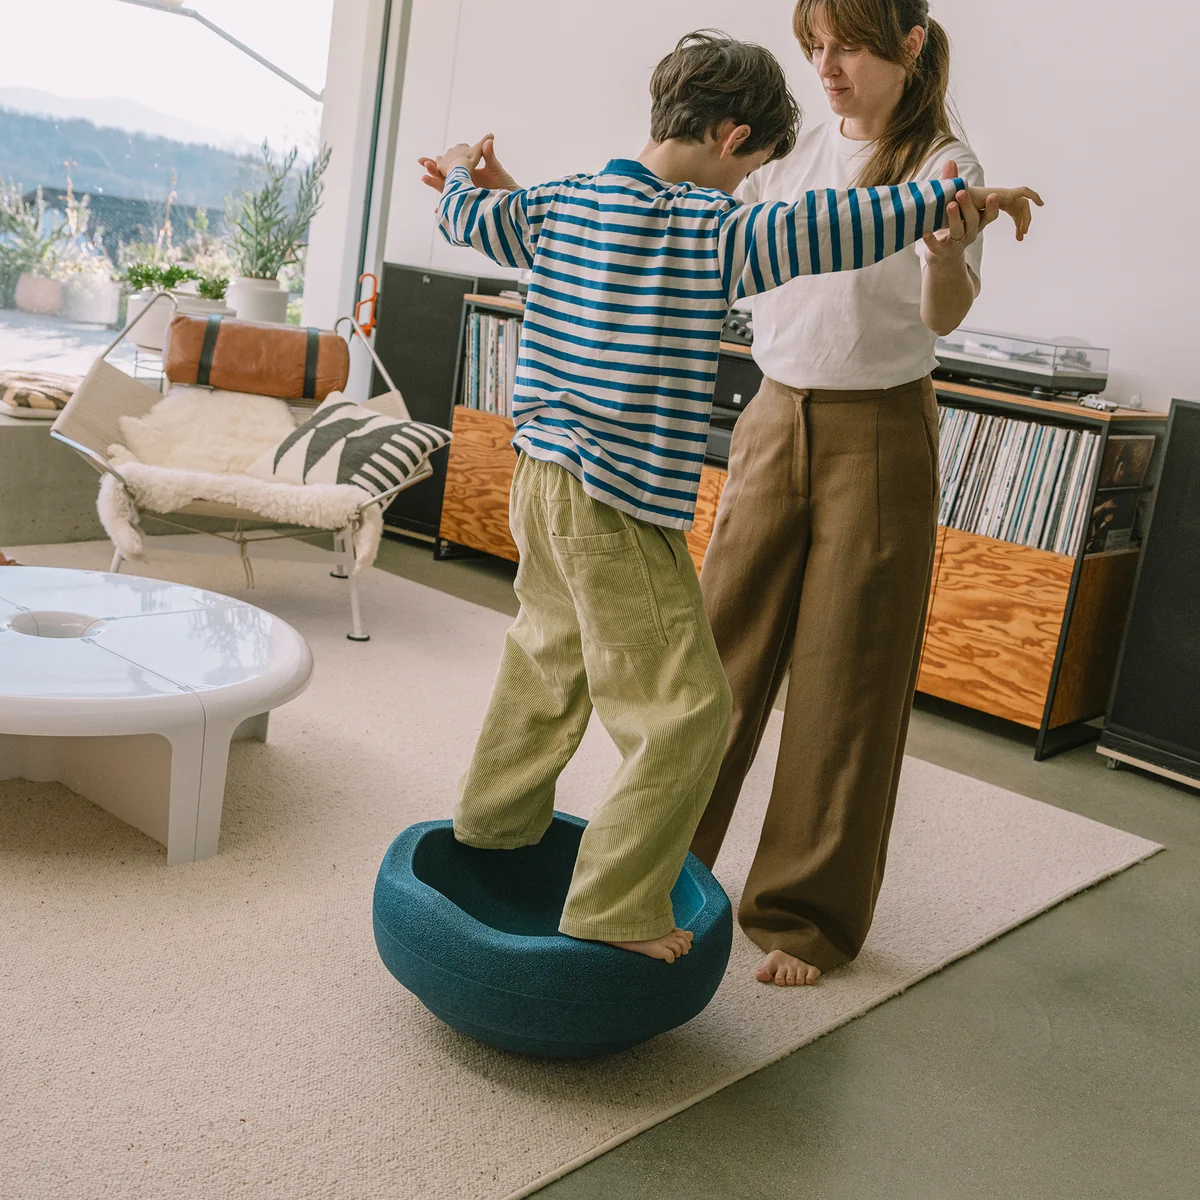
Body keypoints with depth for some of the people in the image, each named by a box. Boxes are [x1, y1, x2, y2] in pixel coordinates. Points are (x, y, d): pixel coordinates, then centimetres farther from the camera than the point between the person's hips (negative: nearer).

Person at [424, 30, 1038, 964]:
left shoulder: (565, 202, 7)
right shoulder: (712, 230, -14)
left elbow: (472, 217, 23)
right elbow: (831, 227, -20)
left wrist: (462, 172, 44)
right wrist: (950, 199, -10)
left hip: (542, 481, 9)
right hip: (622, 508, -9)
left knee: (549, 656, 28)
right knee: (686, 707, -1)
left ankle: (494, 820, 45)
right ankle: (615, 909, 4)